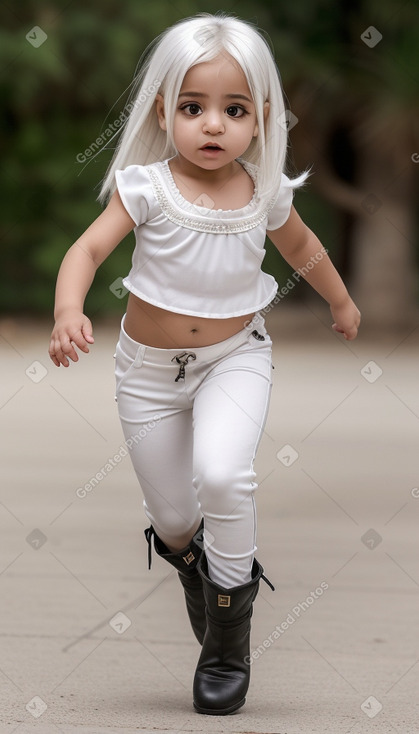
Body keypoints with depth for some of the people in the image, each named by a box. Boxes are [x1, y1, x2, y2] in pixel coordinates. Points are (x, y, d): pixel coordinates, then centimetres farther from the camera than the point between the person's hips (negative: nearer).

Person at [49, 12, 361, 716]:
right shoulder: (145, 187, -17)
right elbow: (89, 248, -25)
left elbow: (302, 246, 12)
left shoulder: (264, 192, -8)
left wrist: (341, 300, 29)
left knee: (221, 474, -27)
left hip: (235, 356, 0)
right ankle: (192, 564, 47)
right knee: (172, 518, 10)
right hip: (150, 366, 0)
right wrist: (68, 310, -45)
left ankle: (231, 615, -7)